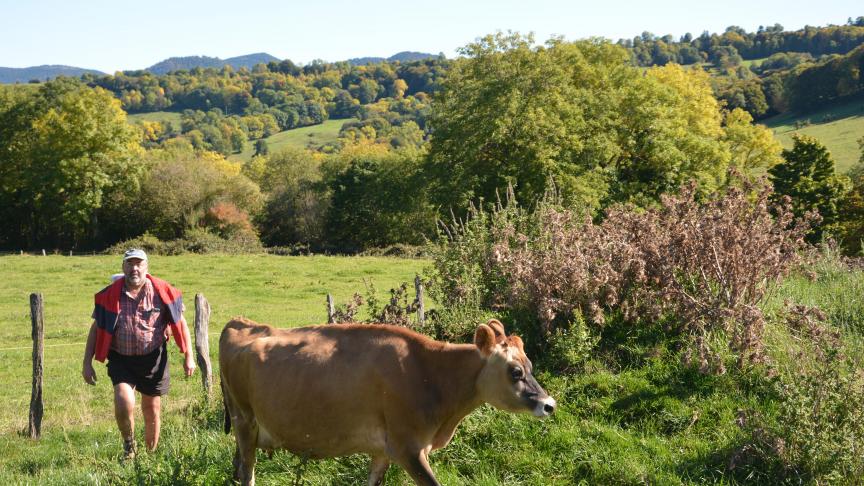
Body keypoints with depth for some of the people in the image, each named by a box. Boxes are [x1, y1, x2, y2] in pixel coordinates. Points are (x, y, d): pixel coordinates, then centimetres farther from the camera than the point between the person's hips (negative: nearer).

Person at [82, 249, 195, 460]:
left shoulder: (161, 291, -4)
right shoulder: (110, 295, -3)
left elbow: (180, 323, 3)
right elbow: (96, 329, 5)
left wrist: (188, 357, 1)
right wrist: (87, 363, 1)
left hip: (153, 358, 0)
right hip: (121, 359, 0)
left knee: (152, 410, 9)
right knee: (124, 402, -20)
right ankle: (128, 444, 7)